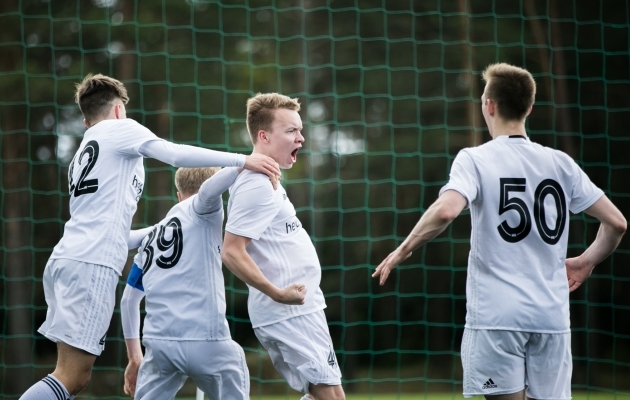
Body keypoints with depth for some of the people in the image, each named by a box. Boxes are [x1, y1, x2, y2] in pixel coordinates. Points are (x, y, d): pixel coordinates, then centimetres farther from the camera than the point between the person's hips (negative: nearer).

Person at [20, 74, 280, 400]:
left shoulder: (83, 152, 28)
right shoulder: (119, 129, 5)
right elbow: (175, 154, -11)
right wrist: (243, 161, -12)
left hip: (66, 259, 9)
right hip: (92, 264, -9)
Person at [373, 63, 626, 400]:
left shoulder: (475, 160, -4)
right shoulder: (561, 164, 9)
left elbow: (446, 210, -23)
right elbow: (616, 222, 9)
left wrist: (403, 250, -10)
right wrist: (587, 261, 26)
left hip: (497, 314, -4)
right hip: (551, 316, 4)